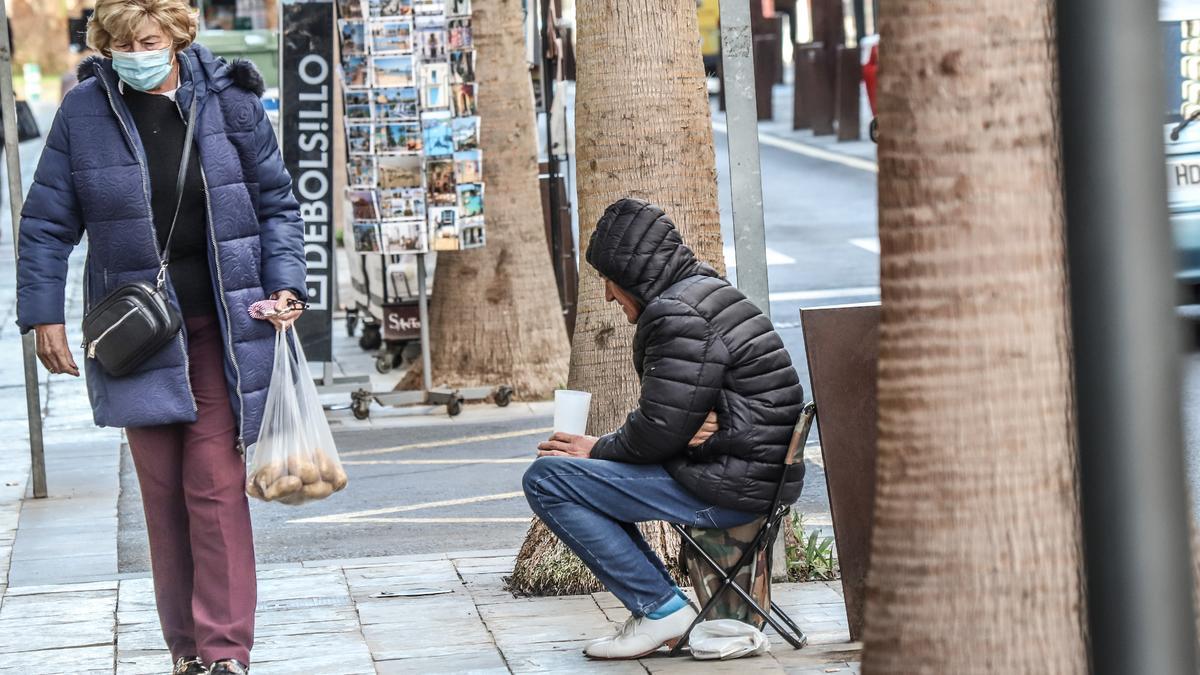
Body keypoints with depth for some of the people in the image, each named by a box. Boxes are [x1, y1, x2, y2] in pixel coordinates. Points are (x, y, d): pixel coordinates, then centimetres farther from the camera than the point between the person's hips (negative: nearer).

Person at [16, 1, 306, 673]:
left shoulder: (230, 101, -2)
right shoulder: (84, 113, -2)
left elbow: (278, 205, 8)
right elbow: (47, 225, 4)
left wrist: (284, 287, -3)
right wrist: (44, 316, 0)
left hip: (219, 327, -1)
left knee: (216, 487, -6)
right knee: (162, 493, 4)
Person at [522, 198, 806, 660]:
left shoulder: (679, 316, -17)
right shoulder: (707, 293, 16)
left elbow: (660, 430, -18)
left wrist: (598, 450, 0)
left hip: (729, 489, -11)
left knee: (546, 479, -11)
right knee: (592, 472, 26)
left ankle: (662, 609, -8)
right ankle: (661, 606, 16)